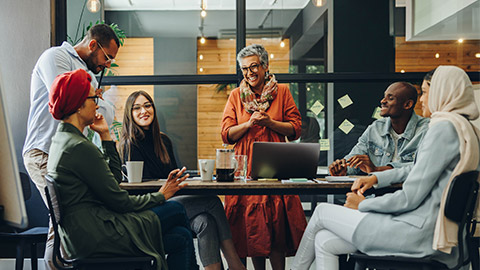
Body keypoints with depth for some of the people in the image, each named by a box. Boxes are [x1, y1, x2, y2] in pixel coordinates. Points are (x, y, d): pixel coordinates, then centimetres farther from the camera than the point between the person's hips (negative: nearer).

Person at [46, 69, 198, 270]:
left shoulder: (61, 139, 13)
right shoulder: (80, 147, -19)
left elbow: (115, 177, 16)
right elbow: (119, 201, -15)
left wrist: (105, 135, 12)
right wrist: (160, 196, -1)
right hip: (94, 238, -9)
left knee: (181, 238, 6)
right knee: (176, 210, -1)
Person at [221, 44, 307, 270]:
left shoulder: (281, 92, 8)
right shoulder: (236, 96, 11)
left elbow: (295, 129, 4)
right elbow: (226, 134, 6)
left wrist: (269, 122, -10)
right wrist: (249, 123, -9)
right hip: (245, 166, 2)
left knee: (276, 222, -6)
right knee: (251, 223, 1)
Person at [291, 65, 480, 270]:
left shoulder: (444, 128, -16)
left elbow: (410, 197, -19)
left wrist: (363, 204, -5)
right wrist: (376, 177, 18)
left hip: (417, 233, -9)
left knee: (322, 212, 6)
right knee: (324, 242, 6)